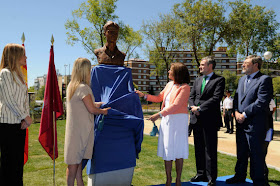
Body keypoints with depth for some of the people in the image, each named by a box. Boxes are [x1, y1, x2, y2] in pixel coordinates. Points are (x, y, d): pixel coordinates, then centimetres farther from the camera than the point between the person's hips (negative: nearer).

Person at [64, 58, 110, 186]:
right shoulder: (83, 88, -19)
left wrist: (96, 104, 23)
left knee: (78, 158, 17)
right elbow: (91, 109, -17)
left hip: (74, 127, 9)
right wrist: (103, 111, 0)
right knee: (74, 161, 1)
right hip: (81, 129, -9)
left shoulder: (71, 85, 9)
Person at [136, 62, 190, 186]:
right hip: (166, 119, 7)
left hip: (178, 120, -6)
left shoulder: (185, 87, -10)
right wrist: (144, 96, 9)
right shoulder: (169, 85, 12)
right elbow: (159, 98, 20)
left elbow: (176, 105, -19)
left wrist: (159, 114, -24)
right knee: (167, 150, 9)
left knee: (178, 150, 2)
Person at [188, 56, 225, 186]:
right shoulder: (198, 80, 17)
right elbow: (191, 97, 15)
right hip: (196, 119, 6)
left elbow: (216, 98, -14)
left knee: (210, 150, 1)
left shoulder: (219, 80, -3)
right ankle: (201, 174, 25)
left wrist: (199, 108, -15)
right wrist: (193, 107, -6)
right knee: (199, 149, 12)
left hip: (210, 119, -6)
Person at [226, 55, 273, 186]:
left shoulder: (264, 79, -9)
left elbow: (262, 101, -18)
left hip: (255, 125, -7)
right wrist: (236, 112, -2)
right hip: (241, 123, 8)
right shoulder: (242, 79, 17)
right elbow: (236, 98, 16)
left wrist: (245, 114, -16)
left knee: (256, 154, 4)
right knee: (241, 153, 18)